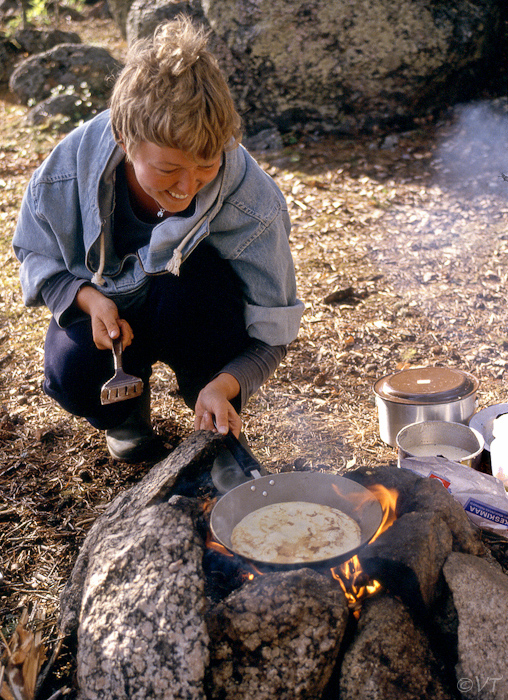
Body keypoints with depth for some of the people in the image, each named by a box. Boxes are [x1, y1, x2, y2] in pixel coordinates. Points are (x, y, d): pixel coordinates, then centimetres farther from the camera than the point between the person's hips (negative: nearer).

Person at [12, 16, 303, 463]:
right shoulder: (65, 174, -26)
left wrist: (225, 384, -42)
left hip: (192, 309, -1)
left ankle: (217, 429, -8)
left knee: (197, 278, -36)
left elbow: (272, 336, -21)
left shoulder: (252, 203, -30)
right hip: (109, 307, 1)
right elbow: (38, 258, -5)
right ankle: (127, 410, 11)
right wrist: (88, 297, -27)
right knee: (72, 372, -30)